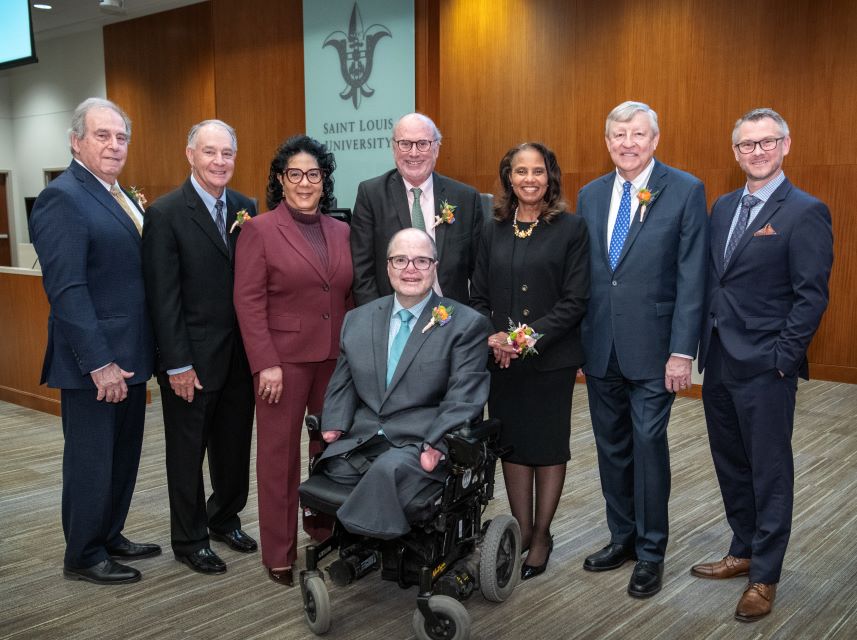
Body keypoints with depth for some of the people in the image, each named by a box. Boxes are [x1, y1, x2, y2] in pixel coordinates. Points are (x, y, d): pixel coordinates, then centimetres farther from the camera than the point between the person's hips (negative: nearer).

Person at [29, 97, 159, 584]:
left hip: (128, 356, 9)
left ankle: (110, 537, 34)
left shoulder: (121, 197, 13)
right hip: (94, 362, -8)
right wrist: (99, 364, -23)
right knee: (91, 461, 5)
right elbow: (66, 289, -20)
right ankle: (84, 557, 22)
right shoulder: (63, 198, -14)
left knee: (124, 455, 18)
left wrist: (140, 359, 11)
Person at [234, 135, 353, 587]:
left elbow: (350, 298, 12)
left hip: (336, 358, 4)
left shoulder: (341, 232, 10)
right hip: (284, 358, -4)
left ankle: (324, 530, 30)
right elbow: (249, 303, -8)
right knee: (279, 453, 5)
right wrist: (265, 364, -14)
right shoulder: (260, 230, -4)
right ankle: (278, 554, 17)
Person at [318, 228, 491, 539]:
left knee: (388, 469, -33)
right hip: (359, 441, 5)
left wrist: (436, 444, -18)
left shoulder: (466, 324, 1)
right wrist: (334, 427, 0)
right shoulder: (357, 320, 16)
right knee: (331, 469, -23)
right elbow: (342, 385, 18)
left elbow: (463, 397, -6)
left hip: (420, 443, -4)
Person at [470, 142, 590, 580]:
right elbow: (478, 297, 7)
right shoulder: (493, 231, 8)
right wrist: (492, 337, -10)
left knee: (549, 445, 8)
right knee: (512, 444, 10)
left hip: (552, 358, -3)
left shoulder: (571, 229, -3)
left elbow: (575, 301, -9)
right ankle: (522, 531, 24)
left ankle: (541, 535, 24)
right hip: (501, 359, 3)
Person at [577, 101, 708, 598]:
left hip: (652, 347, -5)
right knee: (612, 446, 14)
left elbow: (692, 276, -9)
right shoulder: (591, 195, 9)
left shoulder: (686, 191, -6)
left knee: (649, 446, 2)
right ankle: (623, 537, 31)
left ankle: (651, 552, 18)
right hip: (600, 347, 5)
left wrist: (683, 351, -14)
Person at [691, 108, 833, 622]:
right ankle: (744, 551, 35)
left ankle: (765, 576, 20)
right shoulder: (723, 207, 11)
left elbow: (811, 296, -13)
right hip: (718, 362, 7)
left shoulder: (806, 212, -10)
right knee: (731, 464, 17)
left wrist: (782, 359, -15)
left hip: (764, 368, -7)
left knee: (769, 472, 6)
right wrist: (705, 344, 8)